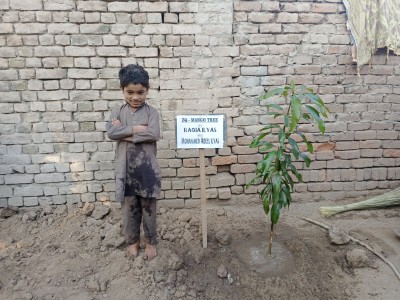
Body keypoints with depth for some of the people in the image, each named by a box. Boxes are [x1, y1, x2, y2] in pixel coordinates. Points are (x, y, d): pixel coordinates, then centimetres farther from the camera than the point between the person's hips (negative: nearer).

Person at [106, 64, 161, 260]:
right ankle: (133, 241, 34)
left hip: (147, 169, -2)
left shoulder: (151, 112, -3)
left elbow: (153, 134, -20)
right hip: (126, 169, 2)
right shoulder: (118, 112, 3)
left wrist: (124, 132, -16)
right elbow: (110, 132, -14)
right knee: (129, 208, 14)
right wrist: (136, 129, -21)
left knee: (149, 208, 11)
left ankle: (150, 242, 30)